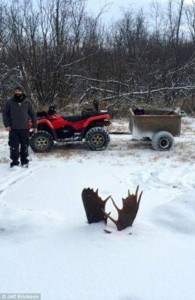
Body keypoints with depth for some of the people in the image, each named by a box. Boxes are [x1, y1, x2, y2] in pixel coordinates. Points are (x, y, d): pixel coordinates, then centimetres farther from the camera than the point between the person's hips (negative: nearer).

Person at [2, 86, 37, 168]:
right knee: (14, 146, 0)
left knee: (25, 146, 8)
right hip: (13, 128, -1)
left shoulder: (27, 102, 2)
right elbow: (5, 113, 4)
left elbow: (32, 114, 8)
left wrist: (34, 126, 8)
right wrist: (7, 125, -6)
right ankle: (14, 162, 8)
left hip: (25, 128, 1)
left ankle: (24, 161, 21)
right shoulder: (9, 102, 1)